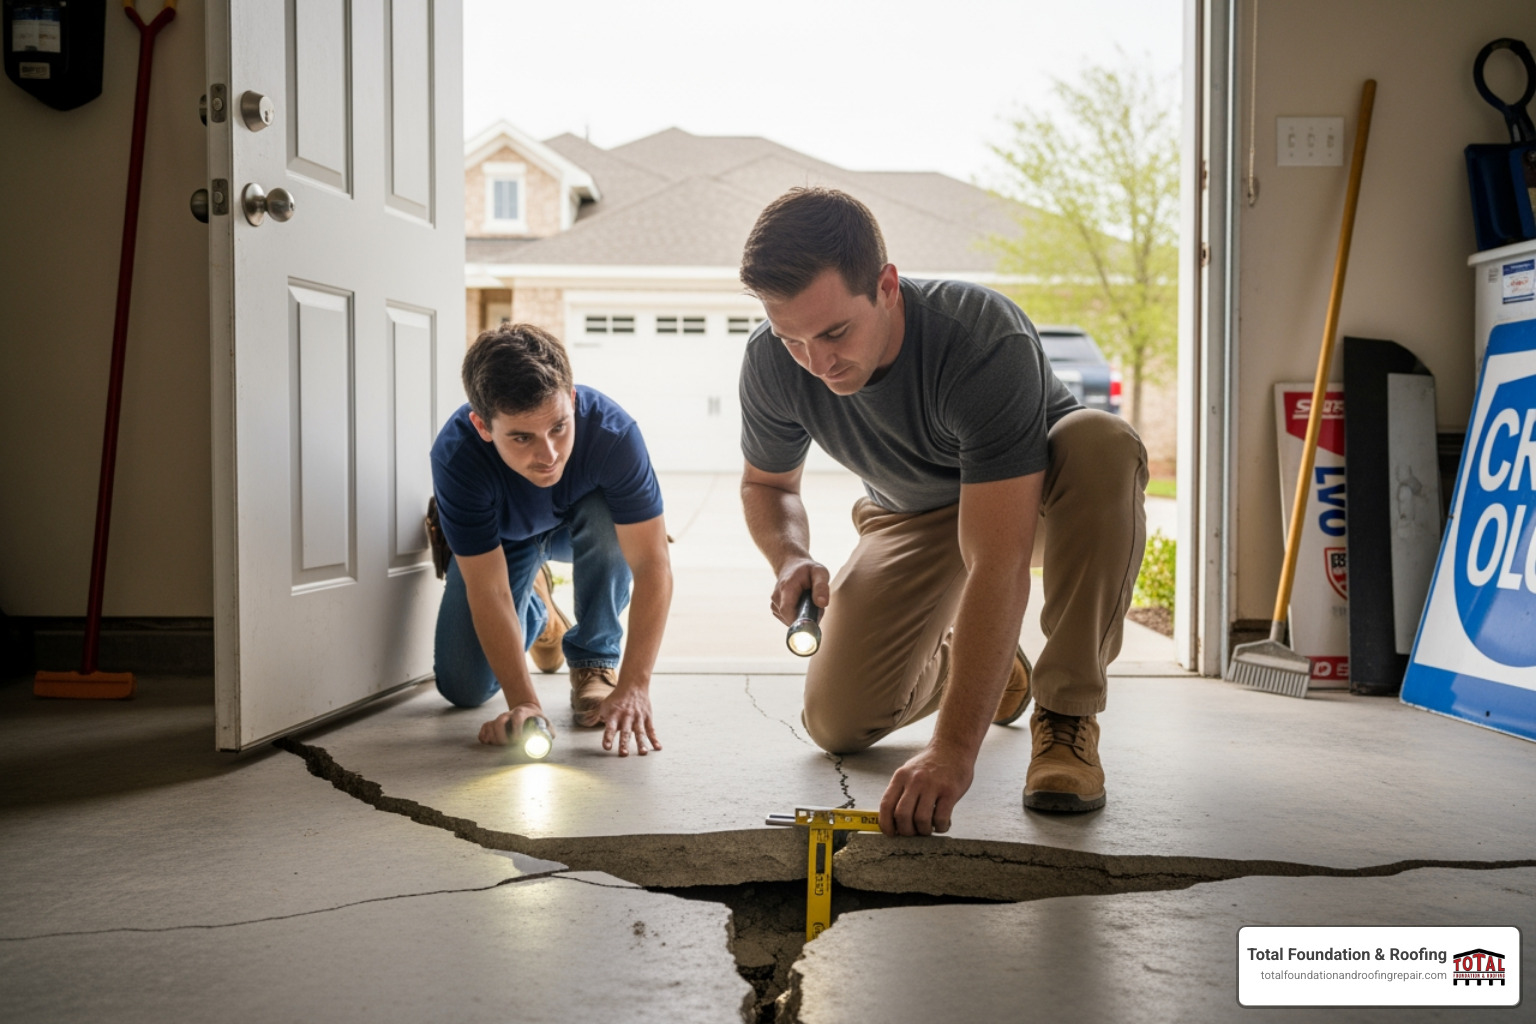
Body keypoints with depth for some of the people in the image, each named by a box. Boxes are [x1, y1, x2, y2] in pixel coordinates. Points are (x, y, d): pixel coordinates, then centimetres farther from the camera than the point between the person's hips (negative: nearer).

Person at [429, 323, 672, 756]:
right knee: (465, 689, -10)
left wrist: (633, 689, -46)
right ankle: (537, 611, 23)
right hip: (500, 541, 1)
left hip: (580, 529, 0)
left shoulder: (612, 430, -39)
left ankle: (595, 660, -10)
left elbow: (652, 566, -38)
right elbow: (488, 592, -33)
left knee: (606, 514, -36)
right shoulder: (456, 456, -38)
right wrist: (524, 703, -40)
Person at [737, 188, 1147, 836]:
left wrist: (953, 749, -49)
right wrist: (790, 558, -24)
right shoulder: (771, 363, -24)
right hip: (910, 514, 4)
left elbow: (997, 568, -44)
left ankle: (1067, 715, -24)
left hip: (1037, 487, -3)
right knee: (838, 724, -8)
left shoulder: (989, 342, -39)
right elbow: (766, 483, -1)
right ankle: (973, 661, 25)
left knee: (1102, 442, -39)